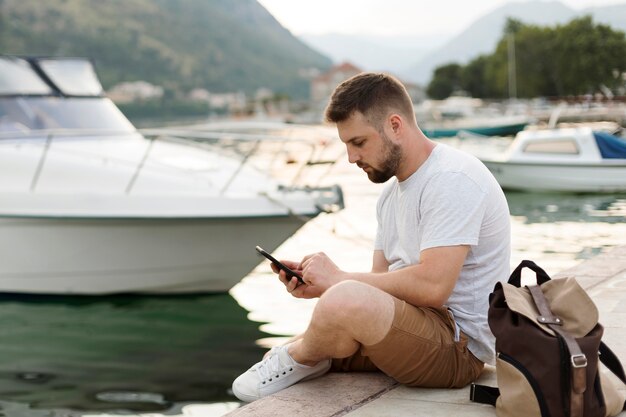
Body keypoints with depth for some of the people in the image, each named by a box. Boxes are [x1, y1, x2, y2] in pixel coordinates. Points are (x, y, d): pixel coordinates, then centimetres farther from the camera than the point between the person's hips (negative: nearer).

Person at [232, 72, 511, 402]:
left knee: (346, 301, -31)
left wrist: (339, 279, -16)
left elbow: (431, 286, -26)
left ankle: (301, 358, -6)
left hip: (459, 344, -9)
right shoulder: (392, 193, 16)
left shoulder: (453, 180, -16)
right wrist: (320, 286, -4)